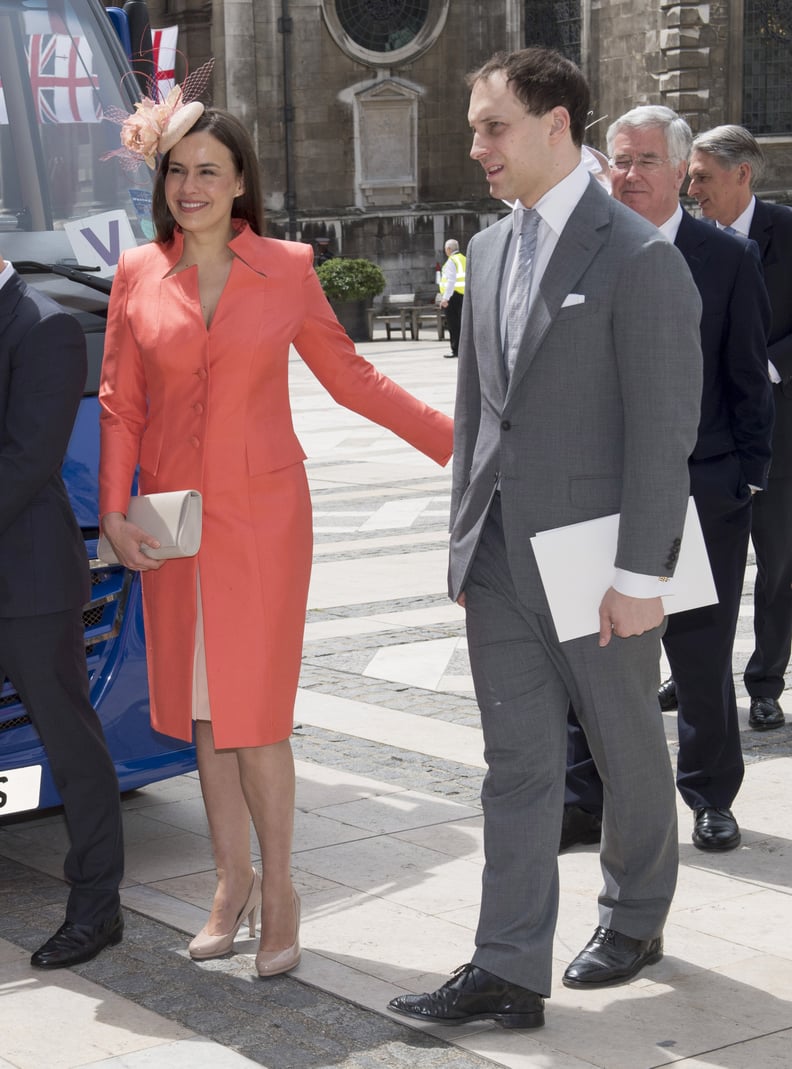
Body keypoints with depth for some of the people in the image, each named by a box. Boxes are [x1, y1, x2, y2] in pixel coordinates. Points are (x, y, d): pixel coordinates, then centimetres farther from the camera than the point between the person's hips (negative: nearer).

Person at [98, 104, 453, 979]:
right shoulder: (138, 275, 3)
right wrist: (114, 513, -4)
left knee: (255, 711, -3)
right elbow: (120, 405, 6)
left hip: (261, 512, -2)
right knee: (201, 709, 9)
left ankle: (277, 889, 14)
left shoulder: (286, 270, -1)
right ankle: (233, 878, 26)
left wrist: (462, 444, 0)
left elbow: (351, 379, 5)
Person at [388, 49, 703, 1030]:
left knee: (627, 749, 13)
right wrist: (465, 539, 12)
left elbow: (663, 428, -15)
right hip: (500, 555, 6)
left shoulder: (638, 258, -13)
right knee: (517, 765, 6)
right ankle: (508, 974, 10)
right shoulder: (489, 249, 10)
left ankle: (635, 917, 35)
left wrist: (640, 575, -16)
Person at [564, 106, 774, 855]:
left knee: (702, 654, 9)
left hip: (702, 490, -2)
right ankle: (587, 790, 23)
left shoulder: (728, 260, -2)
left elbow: (747, 380, 0)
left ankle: (710, 794, 26)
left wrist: (748, 478, -4)